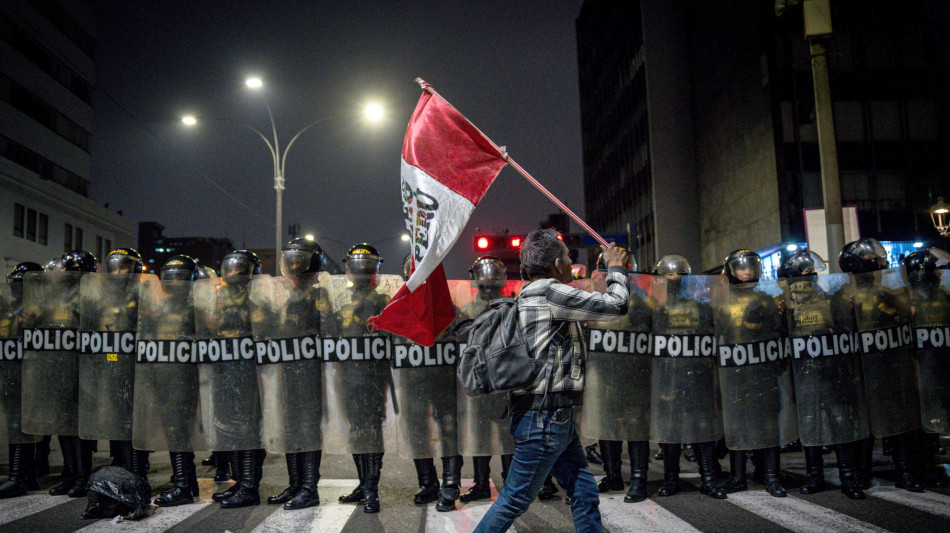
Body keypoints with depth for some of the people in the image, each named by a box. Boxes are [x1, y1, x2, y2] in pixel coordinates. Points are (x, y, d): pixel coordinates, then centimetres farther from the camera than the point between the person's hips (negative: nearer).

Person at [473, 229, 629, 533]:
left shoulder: (530, 295, 15)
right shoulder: (549, 291, -15)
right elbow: (616, 305, -13)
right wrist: (616, 268, 5)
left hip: (555, 417, 10)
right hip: (544, 417, -10)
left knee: (584, 493, 13)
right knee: (515, 500, 0)